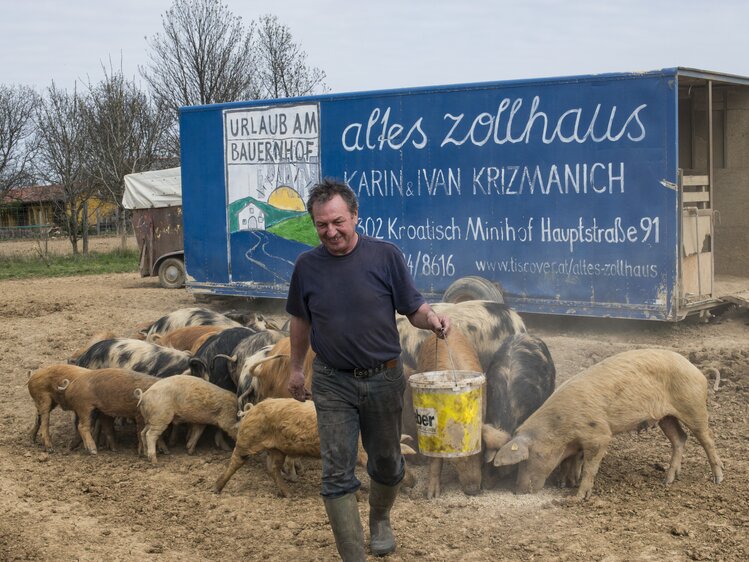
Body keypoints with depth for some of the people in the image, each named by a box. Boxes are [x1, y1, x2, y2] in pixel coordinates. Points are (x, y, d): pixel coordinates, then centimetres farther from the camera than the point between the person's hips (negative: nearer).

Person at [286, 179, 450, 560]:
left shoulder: (385, 256, -9)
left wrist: (432, 319, -27)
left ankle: (380, 520, 46)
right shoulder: (307, 266, -3)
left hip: (384, 378, 0)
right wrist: (296, 368, 17)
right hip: (332, 383, 0)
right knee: (337, 474, -4)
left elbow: (413, 307, -5)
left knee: (386, 463, 17)